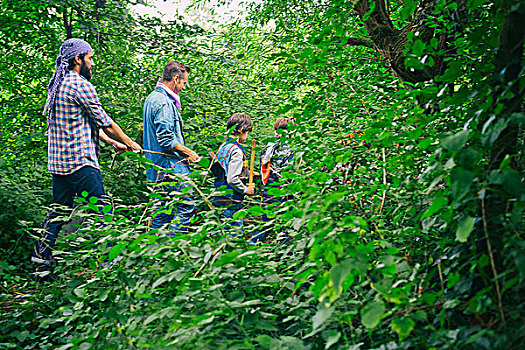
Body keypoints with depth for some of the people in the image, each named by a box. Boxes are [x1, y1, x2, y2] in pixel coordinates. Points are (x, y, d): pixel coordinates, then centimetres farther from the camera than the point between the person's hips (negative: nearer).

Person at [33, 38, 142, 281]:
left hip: (58, 161, 10)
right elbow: (104, 122, -8)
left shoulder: (57, 85, 18)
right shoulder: (81, 85, -13)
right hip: (80, 162, -9)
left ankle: (41, 263, 14)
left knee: (58, 213, 13)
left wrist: (113, 142, 23)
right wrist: (130, 143, 5)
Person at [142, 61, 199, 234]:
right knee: (186, 206, -7)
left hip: (157, 167, 11)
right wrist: (188, 152, -8)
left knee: (162, 210, 11)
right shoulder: (163, 103, -16)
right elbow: (166, 140, -21)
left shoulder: (152, 98, 18)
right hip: (170, 165, -11)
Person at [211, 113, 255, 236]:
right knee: (236, 234, -4)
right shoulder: (236, 150, -17)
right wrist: (246, 190, -8)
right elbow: (232, 179, -23)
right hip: (231, 201, -9)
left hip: (219, 199, 9)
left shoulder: (223, 146, 11)